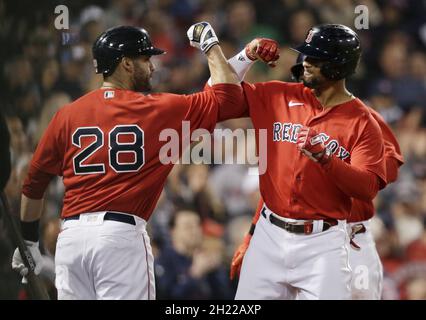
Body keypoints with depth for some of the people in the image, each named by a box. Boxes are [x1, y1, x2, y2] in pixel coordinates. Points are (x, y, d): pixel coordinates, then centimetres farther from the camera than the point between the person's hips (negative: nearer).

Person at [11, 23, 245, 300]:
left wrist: (29, 241, 26)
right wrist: (211, 45, 21)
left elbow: (34, 182, 16)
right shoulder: (159, 109, 1)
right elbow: (229, 96, 7)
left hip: (70, 235, 4)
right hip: (121, 235, -4)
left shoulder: (67, 115, 11)